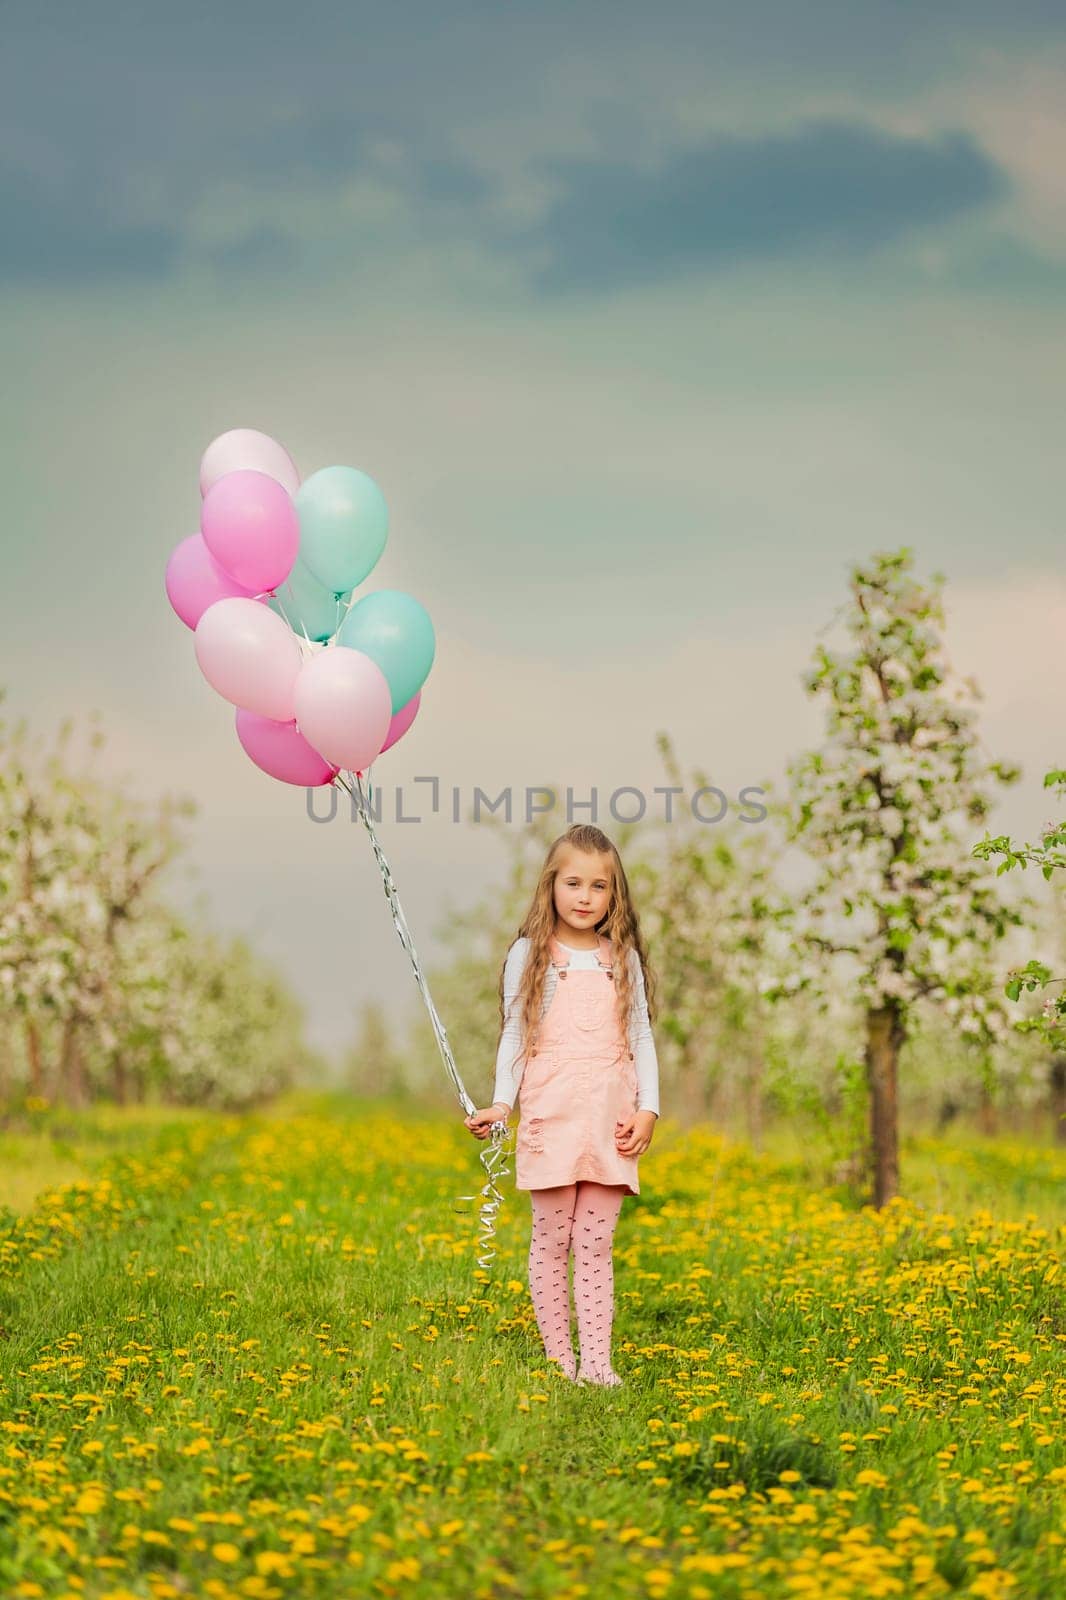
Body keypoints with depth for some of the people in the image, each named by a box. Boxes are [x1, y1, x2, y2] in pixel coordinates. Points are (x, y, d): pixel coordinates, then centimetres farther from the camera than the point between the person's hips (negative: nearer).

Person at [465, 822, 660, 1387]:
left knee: (596, 1245, 2)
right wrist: (500, 1103, -7)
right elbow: (513, 1037, 4)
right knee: (551, 1242, 2)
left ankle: (596, 1361, 1)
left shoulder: (623, 958, 10)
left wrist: (649, 1109, 0)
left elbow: (642, 1038, 11)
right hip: (551, 1118, -2)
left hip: (610, 1122, 2)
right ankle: (557, 1359, 7)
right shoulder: (530, 956, 4)